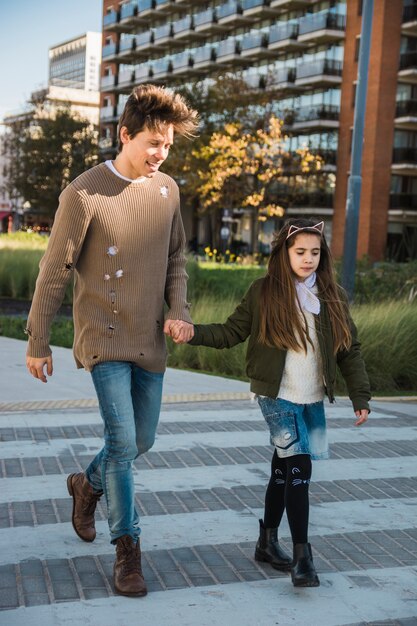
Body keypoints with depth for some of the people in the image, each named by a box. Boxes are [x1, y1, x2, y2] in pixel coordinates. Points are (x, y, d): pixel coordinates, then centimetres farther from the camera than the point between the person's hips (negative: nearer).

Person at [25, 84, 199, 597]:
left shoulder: (167, 189, 4)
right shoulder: (84, 194, -13)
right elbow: (54, 272, -7)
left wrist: (179, 309, -4)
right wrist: (37, 343, -2)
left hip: (150, 341, 6)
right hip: (104, 338, -6)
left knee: (141, 441, 15)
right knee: (122, 440, -10)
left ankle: (88, 484, 45)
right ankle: (127, 549, 7)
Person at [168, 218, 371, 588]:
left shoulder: (331, 297, 4)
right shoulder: (264, 292, -5)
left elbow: (350, 350, 6)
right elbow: (229, 334, -2)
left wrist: (360, 397, 2)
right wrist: (191, 333, -18)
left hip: (314, 401, 4)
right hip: (278, 398, -4)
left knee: (284, 470, 14)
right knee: (299, 468, -12)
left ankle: (268, 542, 30)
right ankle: (302, 556, -4)